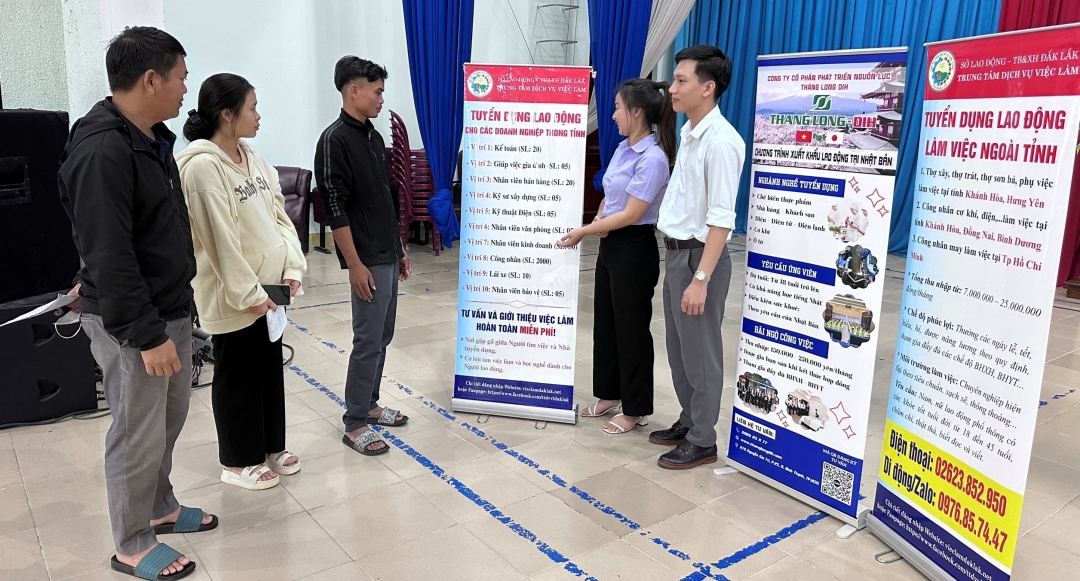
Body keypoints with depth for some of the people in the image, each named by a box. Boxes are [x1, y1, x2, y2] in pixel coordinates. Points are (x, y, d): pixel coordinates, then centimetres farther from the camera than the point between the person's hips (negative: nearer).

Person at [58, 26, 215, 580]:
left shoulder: (153, 138, 9)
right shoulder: (101, 152, -22)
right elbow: (107, 255, -24)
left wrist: (170, 318, 20)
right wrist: (146, 335, -22)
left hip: (170, 307, 9)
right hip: (129, 323, -9)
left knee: (170, 418, 21)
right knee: (139, 435, 4)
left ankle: (160, 508, 40)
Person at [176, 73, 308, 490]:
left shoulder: (252, 159, 7)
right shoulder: (202, 166, -19)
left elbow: (278, 216, 8)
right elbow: (221, 240, -21)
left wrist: (291, 268, -2)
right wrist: (248, 293, -19)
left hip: (268, 287, 8)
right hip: (234, 295, -8)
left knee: (270, 367, 17)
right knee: (237, 376, 7)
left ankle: (270, 447, 33)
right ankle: (238, 462, 23)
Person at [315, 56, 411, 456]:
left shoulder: (374, 137, 13)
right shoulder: (335, 140, -14)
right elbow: (335, 209, -18)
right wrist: (355, 265, -19)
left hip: (388, 255, 9)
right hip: (368, 260, -9)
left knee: (383, 337, 15)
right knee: (368, 340, -4)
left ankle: (369, 405, 28)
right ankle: (354, 425, 8)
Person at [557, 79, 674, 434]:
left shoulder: (653, 158, -19)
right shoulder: (623, 148, 7)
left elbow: (631, 215, -21)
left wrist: (584, 231, -14)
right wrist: (598, 223, -2)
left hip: (635, 250, -9)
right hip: (610, 245, 9)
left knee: (631, 328, 4)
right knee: (605, 322, 16)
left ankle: (635, 409, 20)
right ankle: (610, 395, 33)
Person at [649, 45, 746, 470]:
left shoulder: (721, 141, -19)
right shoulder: (688, 133, 9)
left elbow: (721, 219, -23)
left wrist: (701, 279, -25)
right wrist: (678, 259, 14)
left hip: (698, 256, -9)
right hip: (675, 253, 9)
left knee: (700, 354, 4)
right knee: (678, 349, 19)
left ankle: (702, 441, 20)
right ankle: (688, 422, 36)